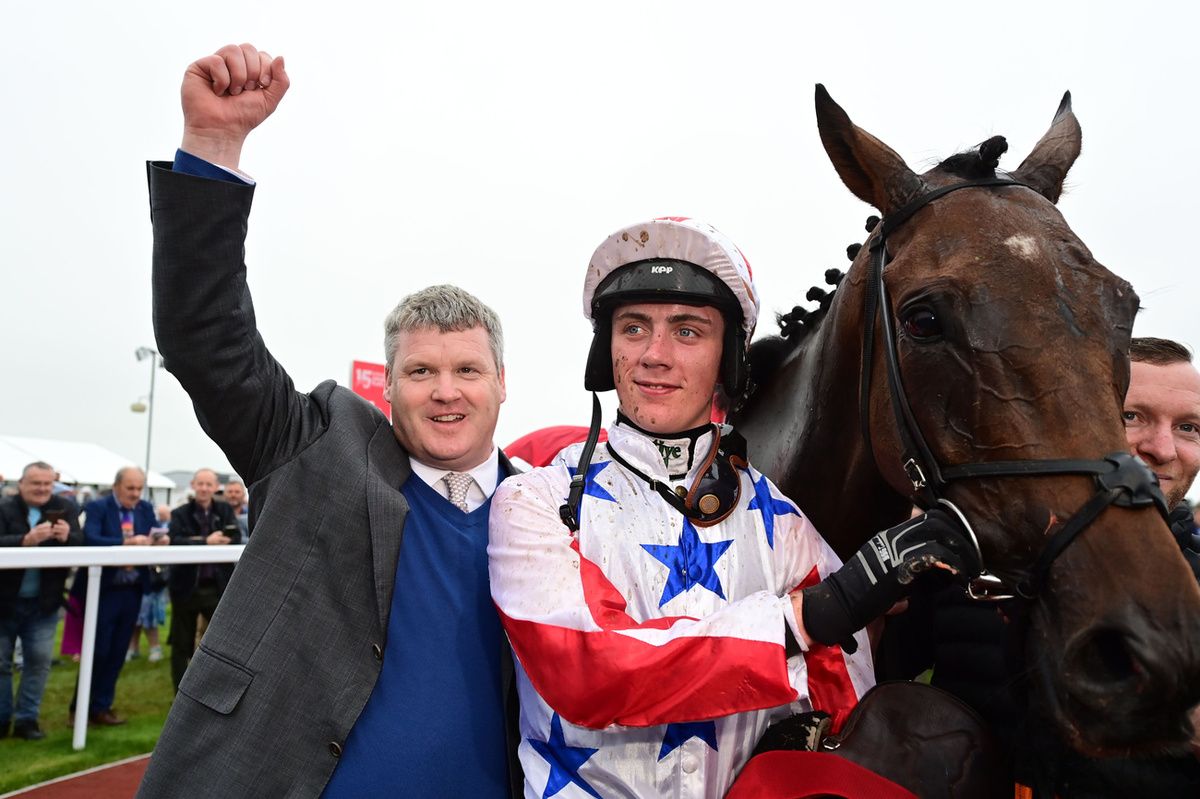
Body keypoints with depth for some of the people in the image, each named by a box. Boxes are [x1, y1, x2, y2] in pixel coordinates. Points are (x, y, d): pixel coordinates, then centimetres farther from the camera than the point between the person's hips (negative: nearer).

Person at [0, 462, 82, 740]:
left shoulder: (65, 508, -1)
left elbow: (83, 545, -9)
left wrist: (68, 537, -29)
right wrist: (27, 539, -38)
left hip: (43, 603, 2)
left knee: (39, 660, 3)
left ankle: (27, 718, 14)